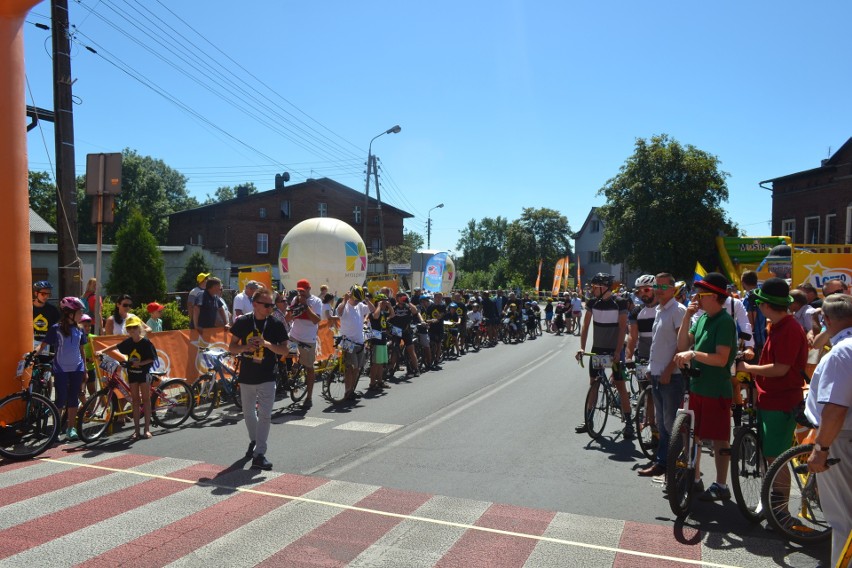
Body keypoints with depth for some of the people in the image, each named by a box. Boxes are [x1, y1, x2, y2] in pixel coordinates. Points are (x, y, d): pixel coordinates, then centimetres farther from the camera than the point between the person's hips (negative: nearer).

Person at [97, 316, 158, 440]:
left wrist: (140, 363, -23)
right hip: (132, 373, 5)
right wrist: (102, 351, 7)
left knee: (146, 399, 1)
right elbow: (115, 347, 17)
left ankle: (147, 429, 8)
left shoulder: (146, 342, -12)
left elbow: (152, 359, -11)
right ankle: (136, 430, 11)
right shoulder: (128, 342, 2)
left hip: (144, 372, -5)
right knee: (135, 400, 7)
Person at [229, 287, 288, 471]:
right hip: (246, 376, 2)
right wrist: (246, 347, -18)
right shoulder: (242, 322, -2)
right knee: (248, 412, 18)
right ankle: (254, 441, 41)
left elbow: (284, 350, -4)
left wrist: (267, 344, -21)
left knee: (265, 415, -9)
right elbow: (232, 347, 4)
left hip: (267, 378, -2)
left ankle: (259, 454, -7)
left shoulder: (276, 324, -5)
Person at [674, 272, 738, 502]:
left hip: (716, 390, -8)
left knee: (719, 440, 5)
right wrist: (687, 316, -3)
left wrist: (692, 354, -32)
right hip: (697, 386, 8)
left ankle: (721, 486, 17)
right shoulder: (702, 318, 9)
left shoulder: (725, 321, -16)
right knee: (693, 435, 15)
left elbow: (721, 358, -23)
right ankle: (694, 479, 29)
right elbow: (682, 345, 5)